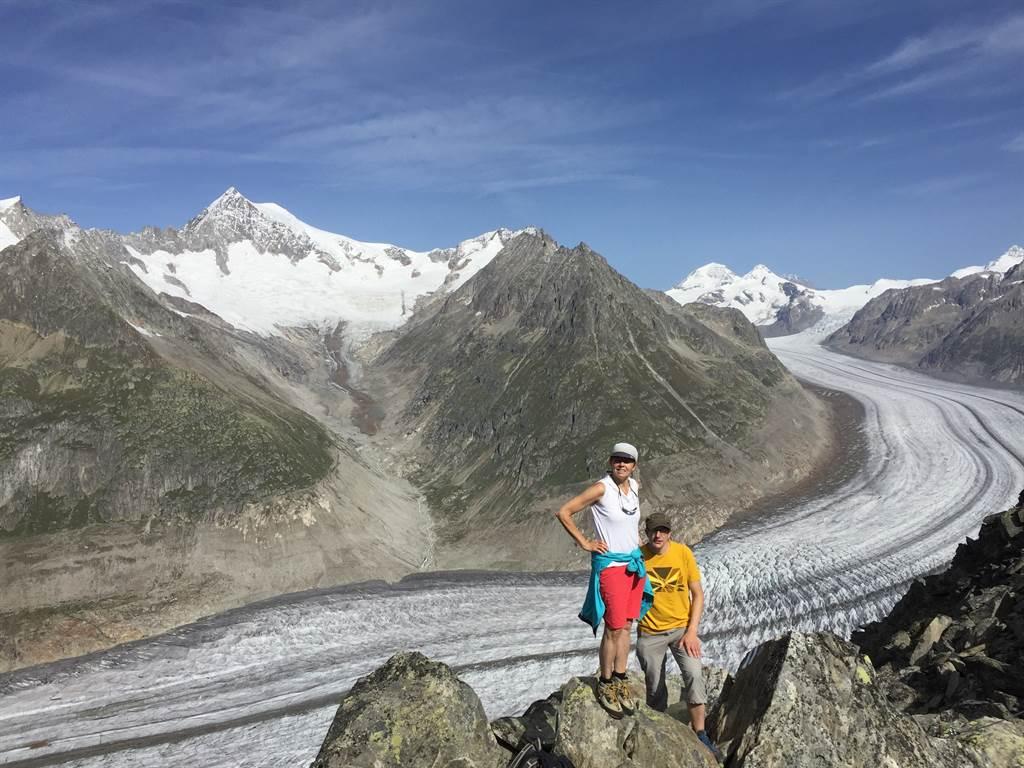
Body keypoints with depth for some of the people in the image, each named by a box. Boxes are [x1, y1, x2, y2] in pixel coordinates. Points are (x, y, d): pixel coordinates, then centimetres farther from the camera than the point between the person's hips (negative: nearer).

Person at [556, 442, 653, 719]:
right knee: (614, 628, -1)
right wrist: (585, 543, -12)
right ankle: (605, 685, 15)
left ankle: (620, 681, 24)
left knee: (626, 626, 12)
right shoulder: (601, 488, -16)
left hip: (635, 562, 7)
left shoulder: (635, 487, 5)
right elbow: (564, 512, -14)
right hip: (611, 565, -7)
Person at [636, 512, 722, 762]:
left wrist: (692, 631, -12)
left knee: (694, 675, -19)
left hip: (682, 627, 0)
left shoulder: (683, 553, -11)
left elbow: (698, 594, -5)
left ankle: (700, 736, -7)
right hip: (650, 633, 0)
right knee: (655, 688, 8)